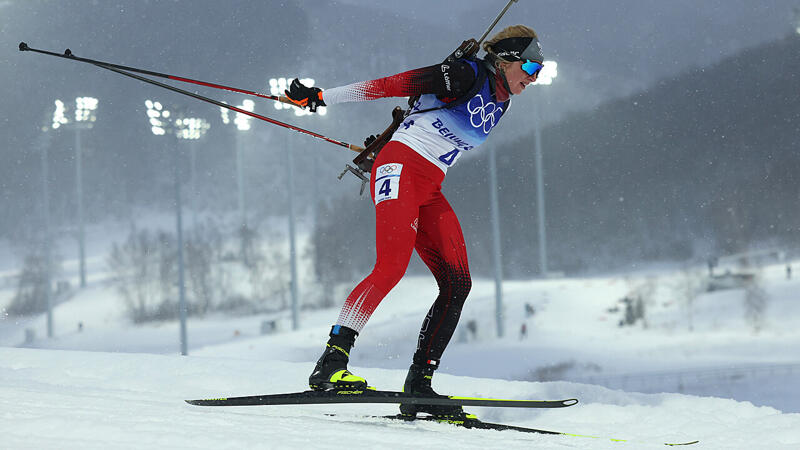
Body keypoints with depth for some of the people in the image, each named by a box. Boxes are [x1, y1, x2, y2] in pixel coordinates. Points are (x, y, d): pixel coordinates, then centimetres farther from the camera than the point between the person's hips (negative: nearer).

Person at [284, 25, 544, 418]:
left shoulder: (500, 104, 16)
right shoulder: (465, 76, -9)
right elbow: (393, 84, -12)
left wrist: (383, 146, 35)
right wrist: (320, 97, -13)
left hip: (429, 191, 9)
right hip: (400, 170, -9)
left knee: (457, 284, -4)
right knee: (391, 267, -27)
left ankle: (418, 388, -5)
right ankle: (331, 364, -31)